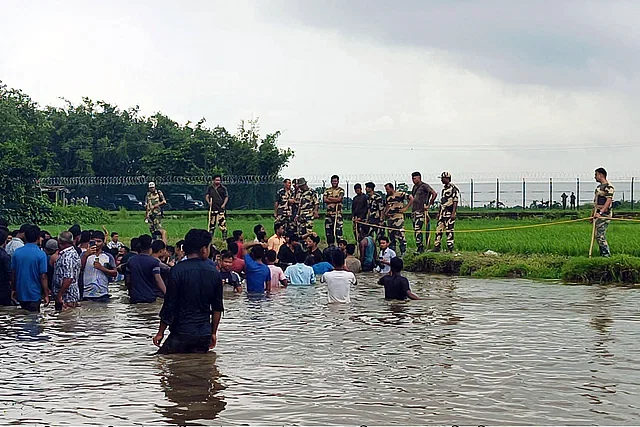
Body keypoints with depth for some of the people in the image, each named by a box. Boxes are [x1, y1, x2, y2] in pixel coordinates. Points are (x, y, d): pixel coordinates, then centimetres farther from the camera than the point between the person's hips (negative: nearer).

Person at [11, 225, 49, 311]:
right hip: (34, 295, -5)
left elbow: (13, 273, 5)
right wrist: (46, 295, -7)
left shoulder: (17, 252, -1)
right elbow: (43, 277, -14)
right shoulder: (41, 254, -14)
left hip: (20, 294, 5)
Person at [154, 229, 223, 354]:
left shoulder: (178, 270, -9)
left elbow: (169, 305, -8)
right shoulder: (214, 272, 5)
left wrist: (160, 332, 1)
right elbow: (217, 308, 12)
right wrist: (213, 333, 23)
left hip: (181, 333, -4)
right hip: (204, 334, 5)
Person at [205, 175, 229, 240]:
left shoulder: (223, 188, 4)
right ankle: (210, 237, 17)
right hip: (212, 208, 3)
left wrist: (224, 204, -11)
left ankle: (224, 237, -8)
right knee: (212, 223, 8)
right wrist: (208, 202, -7)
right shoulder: (210, 188, 10)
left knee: (222, 222, -10)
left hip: (221, 208, -3)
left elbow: (226, 197, 4)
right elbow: (207, 195, 11)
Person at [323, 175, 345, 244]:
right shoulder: (327, 190, 14)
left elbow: (339, 199, -13)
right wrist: (335, 200, -9)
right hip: (329, 213, 4)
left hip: (337, 213, -4)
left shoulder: (341, 190, 3)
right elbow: (324, 199, -1)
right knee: (328, 231, 7)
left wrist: (330, 198, -3)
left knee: (338, 230, -8)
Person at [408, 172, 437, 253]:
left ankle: (420, 248, -14)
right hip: (414, 211, 9)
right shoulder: (415, 187, 17)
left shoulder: (424, 186, -9)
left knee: (418, 229, -15)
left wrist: (429, 205, -15)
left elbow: (434, 194, -18)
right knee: (415, 230, 8)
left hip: (421, 211, -9)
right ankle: (420, 248, 13)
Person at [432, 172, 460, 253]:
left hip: (449, 213, -8)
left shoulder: (453, 188, -9)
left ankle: (450, 248, -2)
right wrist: (439, 212, 20)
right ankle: (436, 247, 10)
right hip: (442, 213, 8)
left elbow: (455, 202, -13)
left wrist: (453, 213, -19)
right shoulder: (444, 189, 18)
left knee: (449, 231, -6)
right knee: (439, 230, 6)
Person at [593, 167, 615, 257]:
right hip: (598, 215, 10)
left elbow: (608, 201, -20)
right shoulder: (599, 186, 19)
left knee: (600, 235, -13)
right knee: (598, 235, 10)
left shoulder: (608, 187, -11)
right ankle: (602, 253, 15)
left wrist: (600, 213, -27)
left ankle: (606, 254, -9)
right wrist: (594, 213, 23)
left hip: (604, 215, -10)